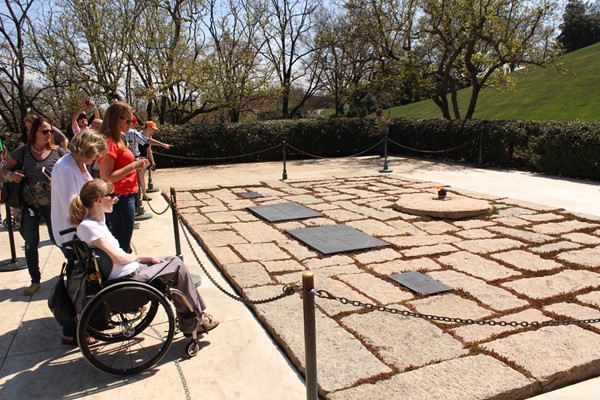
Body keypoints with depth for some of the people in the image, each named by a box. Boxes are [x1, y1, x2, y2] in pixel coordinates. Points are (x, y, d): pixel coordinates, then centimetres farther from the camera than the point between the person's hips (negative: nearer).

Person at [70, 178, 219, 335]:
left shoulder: (96, 221, 10)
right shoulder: (87, 226, -20)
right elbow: (118, 257, -22)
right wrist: (142, 258, -5)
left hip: (130, 270, 10)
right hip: (128, 278, -10)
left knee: (174, 261, 11)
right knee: (177, 266, -3)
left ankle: (189, 323, 14)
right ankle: (196, 320, 12)